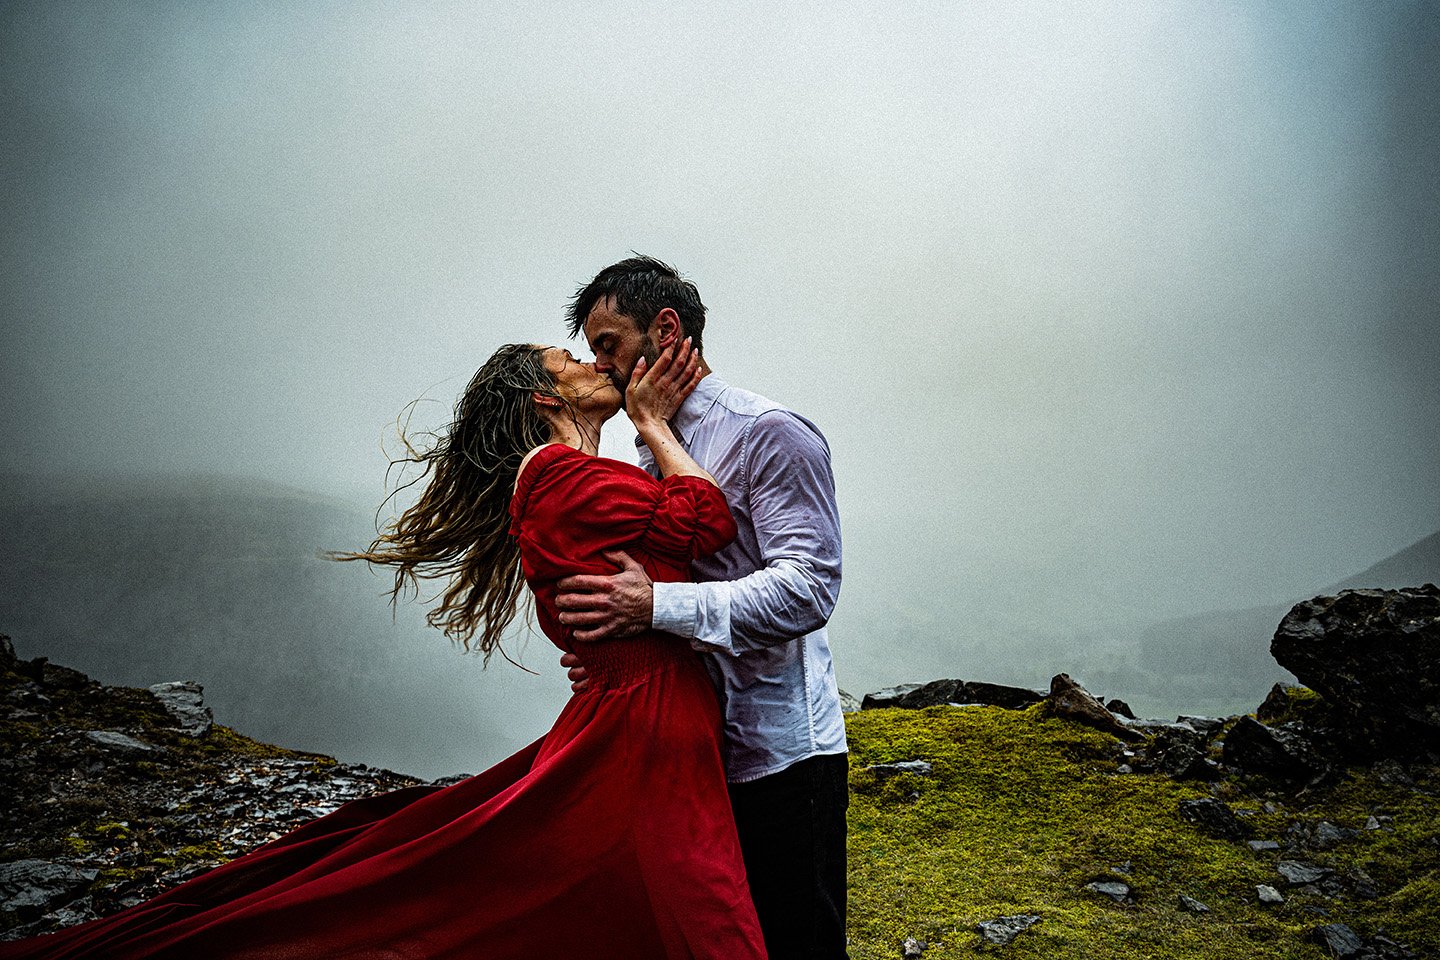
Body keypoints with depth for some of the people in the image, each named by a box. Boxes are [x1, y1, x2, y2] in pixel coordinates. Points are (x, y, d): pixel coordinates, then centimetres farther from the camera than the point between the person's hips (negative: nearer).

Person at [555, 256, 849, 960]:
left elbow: (808, 587, -22)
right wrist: (612, 638, -1)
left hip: (779, 752, -7)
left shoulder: (770, 435, -12)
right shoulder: (651, 453, 14)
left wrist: (658, 606, -27)